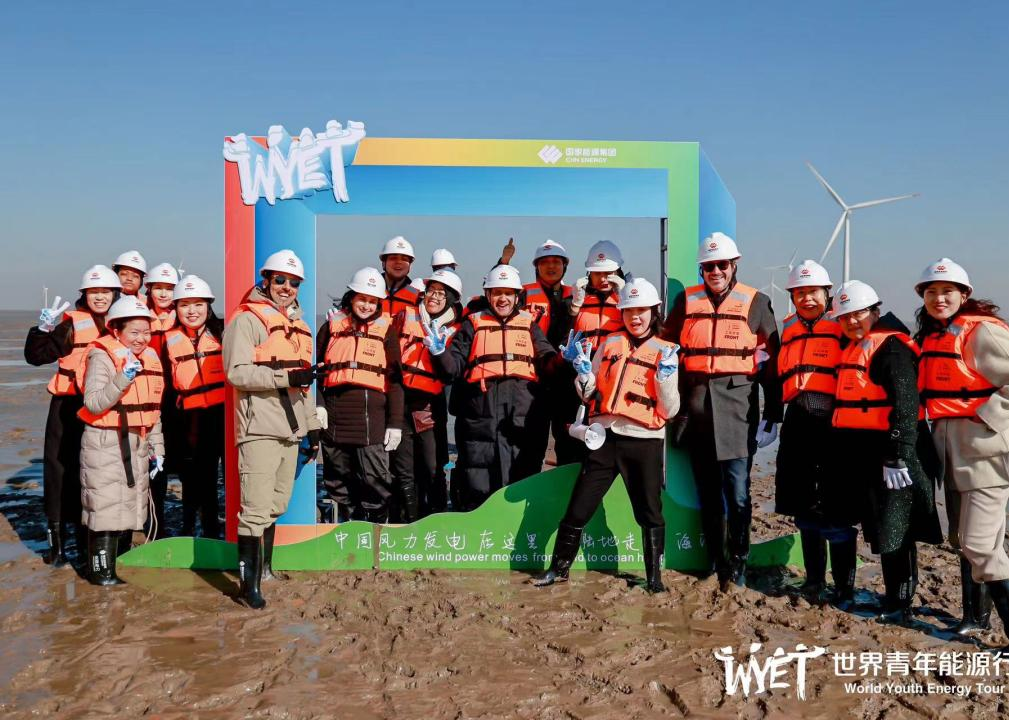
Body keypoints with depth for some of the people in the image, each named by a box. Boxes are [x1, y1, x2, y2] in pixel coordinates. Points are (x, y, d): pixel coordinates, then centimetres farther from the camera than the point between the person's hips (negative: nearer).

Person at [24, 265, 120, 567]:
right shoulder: (70, 322, -6)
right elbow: (36, 356, -11)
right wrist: (44, 329, -25)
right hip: (69, 406, -3)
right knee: (61, 468, 0)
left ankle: (87, 540, 23)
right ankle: (57, 541, 12)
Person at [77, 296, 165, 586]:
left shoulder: (150, 358, 10)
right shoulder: (102, 357, -11)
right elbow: (93, 403, -22)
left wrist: (156, 449, 14)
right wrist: (123, 379, -32)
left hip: (138, 443, 7)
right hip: (104, 443, -7)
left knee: (132, 504, 13)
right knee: (105, 507, -6)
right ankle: (101, 571, 3)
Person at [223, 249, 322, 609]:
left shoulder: (297, 325, 21)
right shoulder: (247, 319, -5)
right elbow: (237, 373, -17)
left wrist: (313, 424, 23)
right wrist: (285, 377, -23)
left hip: (290, 429, 8)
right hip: (260, 430, -8)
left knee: (276, 505, 15)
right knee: (257, 508, -9)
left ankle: (264, 566, 29)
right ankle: (249, 585, -5)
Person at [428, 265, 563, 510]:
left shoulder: (529, 324, 18)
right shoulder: (473, 324, 14)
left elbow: (547, 362, 9)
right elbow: (454, 367, 8)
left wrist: (563, 360, -11)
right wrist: (440, 353, -12)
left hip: (521, 413, 1)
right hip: (481, 413, -1)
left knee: (519, 480, 5)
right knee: (477, 484, -1)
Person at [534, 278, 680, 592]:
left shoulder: (666, 352, 3)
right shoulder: (610, 343, 10)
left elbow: (670, 410, -2)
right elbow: (589, 393, 13)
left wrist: (665, 376, -16)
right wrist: (582, 367, -4)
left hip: (644, 441, -2)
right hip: (605, 438, 2)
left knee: (650, 514, 8)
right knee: (578, 509, 6)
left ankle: (654, 576, 23)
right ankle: (559, 568, 21)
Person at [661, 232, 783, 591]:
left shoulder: (756, 302, 3)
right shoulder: (686, 301, 9)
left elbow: (773, 360, 3)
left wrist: (772, 416, 0)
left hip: (737, 405, -3)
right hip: (695, 405, 3)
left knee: (737, 492, -5)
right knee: (707, 492, 9)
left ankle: (737, 567, 10)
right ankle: (716, 564, 19)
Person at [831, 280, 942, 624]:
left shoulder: (891, 347, -12)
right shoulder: (853, 348, 17)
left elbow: (905, 404, -20)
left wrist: (898, 457, -24)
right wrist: (843, 452, 23)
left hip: (888, 453, -9)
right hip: (861, 455, 9)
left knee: (893, 531, -3)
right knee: (878, 528, 14)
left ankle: (899, 606, 5)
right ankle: (894, 597, 25)